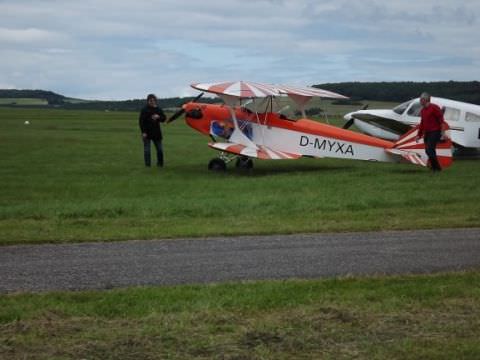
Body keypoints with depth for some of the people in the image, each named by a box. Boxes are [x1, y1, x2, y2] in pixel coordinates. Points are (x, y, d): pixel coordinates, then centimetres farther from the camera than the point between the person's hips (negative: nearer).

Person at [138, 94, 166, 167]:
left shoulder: (158, 109, 8)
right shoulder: (144, 110, -6)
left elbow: (164, 118, 10)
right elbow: (141, 121, -9)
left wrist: (158, 117, -13)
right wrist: (143, 132, -16)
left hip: (156, 133, 4)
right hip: (147, 133, -4)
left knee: (160, 149, 8)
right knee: (147, 150, -2)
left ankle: (160, 164, 20)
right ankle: (148, 165, 4)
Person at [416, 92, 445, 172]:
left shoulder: (434, 108, -10)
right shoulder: (422, 110, 15)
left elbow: (441, 119, -13)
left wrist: (442, 132, -19)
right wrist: (419, 135, 19)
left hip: (434, 132, -8)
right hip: (427, 133, 8)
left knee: (430, 150, -16)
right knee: (428, 151, 7)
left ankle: (436, 167, -8)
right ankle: (435, 168, 16)